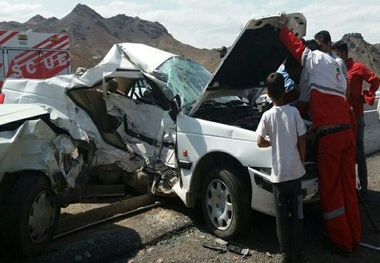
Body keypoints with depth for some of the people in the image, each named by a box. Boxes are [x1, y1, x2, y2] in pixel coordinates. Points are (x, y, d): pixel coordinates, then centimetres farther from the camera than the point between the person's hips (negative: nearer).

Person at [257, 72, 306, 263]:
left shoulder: (267, 115, -8)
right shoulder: (293, 112, -5)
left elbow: (260, 142, -9)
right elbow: (302, 140, -2)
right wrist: (302, 161, 11)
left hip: (278, 173, -2)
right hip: (295, 170, 2)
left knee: (282, 215, 10)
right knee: (296, 213, 13)